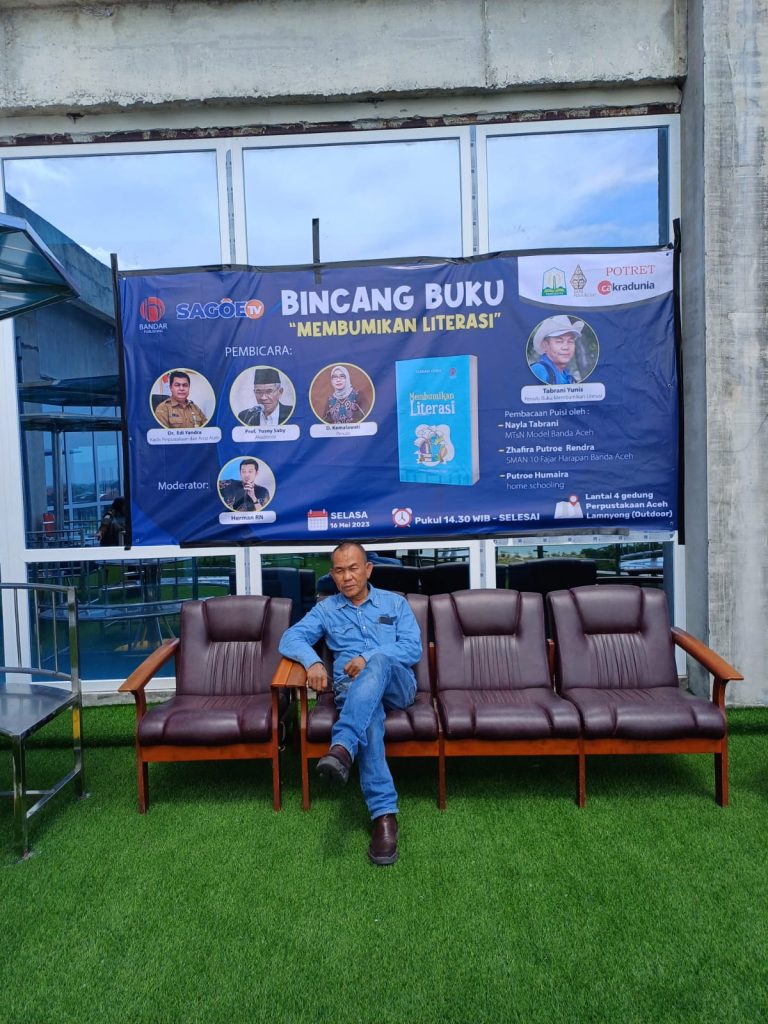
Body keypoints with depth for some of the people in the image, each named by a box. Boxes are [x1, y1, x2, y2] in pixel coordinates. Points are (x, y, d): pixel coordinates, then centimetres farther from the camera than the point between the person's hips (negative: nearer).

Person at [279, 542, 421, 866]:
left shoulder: (395, 603, 18)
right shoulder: (326, 610, 20)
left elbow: (413, 648, 4)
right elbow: (290, 638, 6)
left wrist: (369, 659, -11)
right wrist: (312, 661, -17)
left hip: (397, 684, 0)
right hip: (351, 688, 0)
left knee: (379, 662, -37)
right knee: (370, 716, -37)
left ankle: (342, 748, -54)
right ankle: (384, 813, -42)